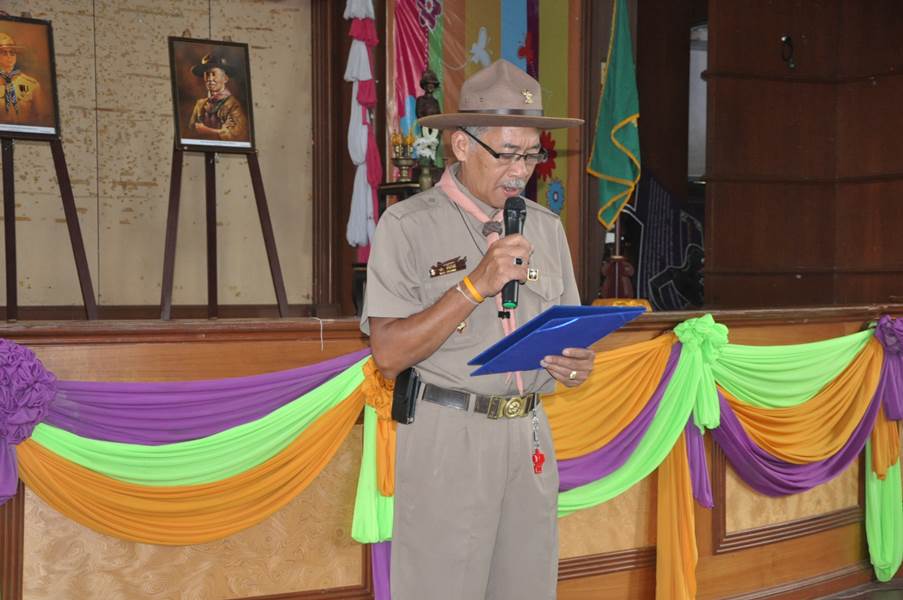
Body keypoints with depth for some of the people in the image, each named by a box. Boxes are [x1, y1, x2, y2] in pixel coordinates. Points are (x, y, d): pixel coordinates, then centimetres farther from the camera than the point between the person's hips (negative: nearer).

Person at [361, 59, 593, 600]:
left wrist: (578, 363, -6)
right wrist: (476, 285, -20)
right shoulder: (408, 226, -6)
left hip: (530, 434, 5)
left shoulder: (546, 227, 11)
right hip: (448, 435, -5)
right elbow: (389, 354, -12)